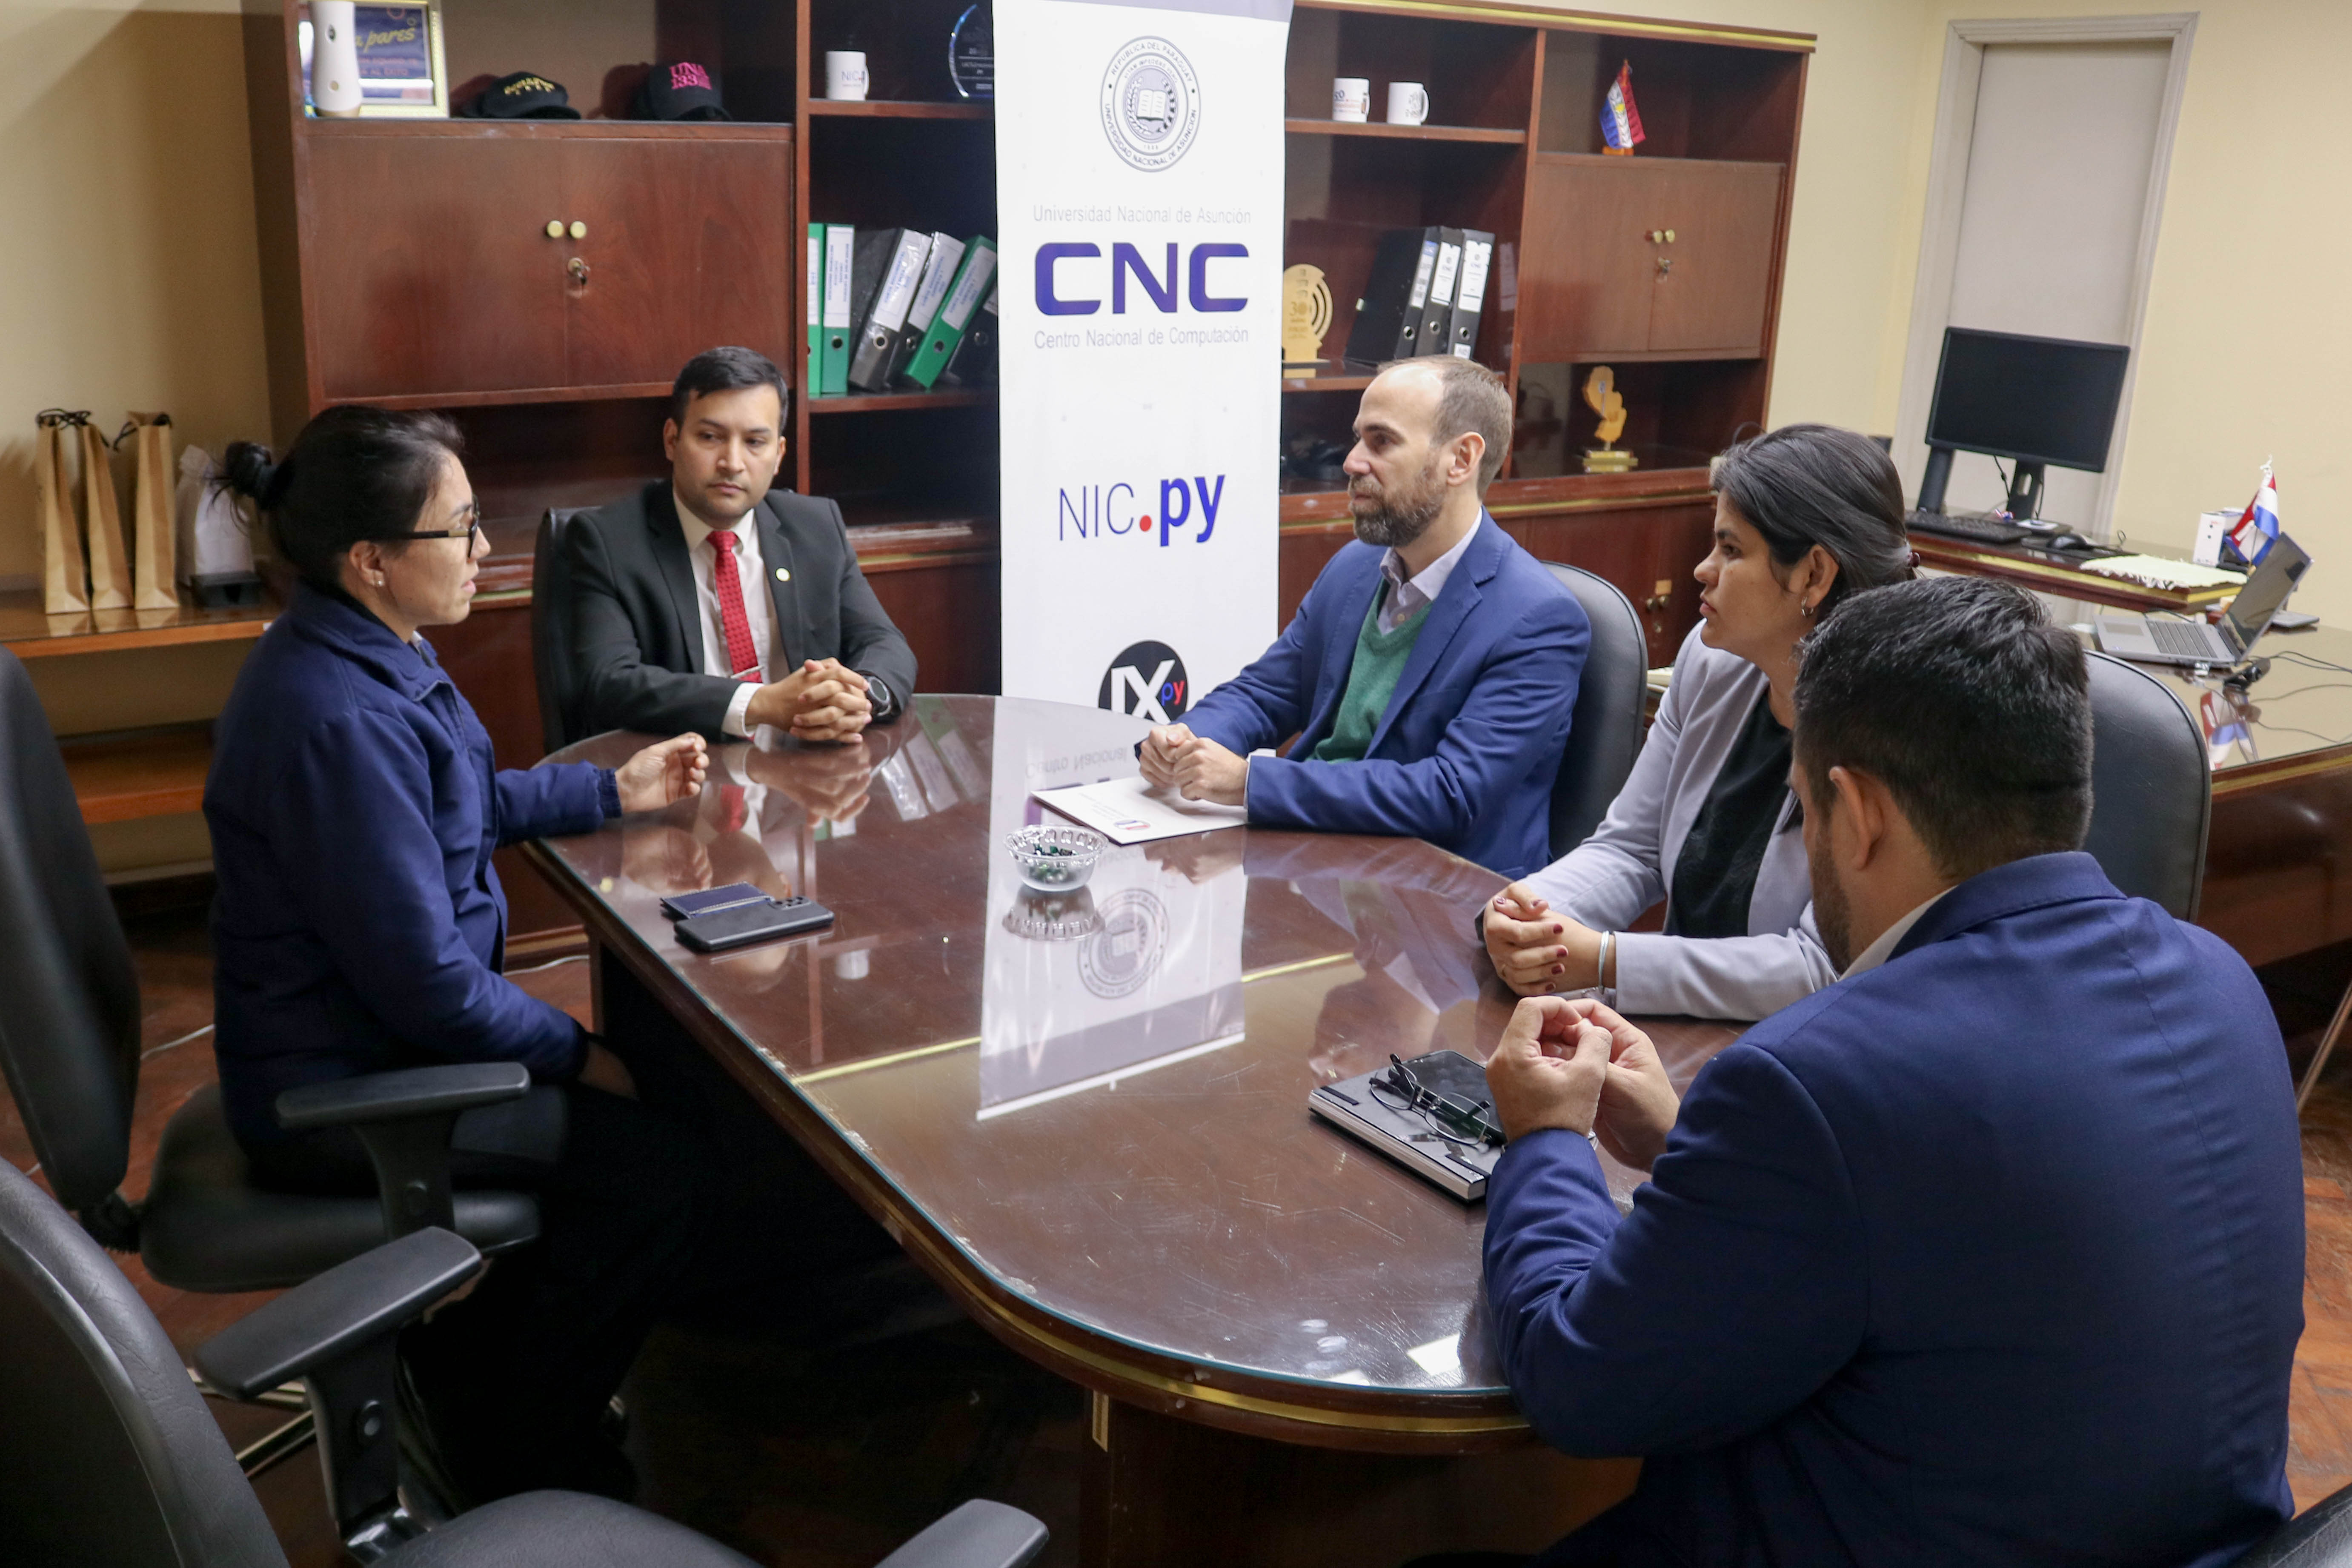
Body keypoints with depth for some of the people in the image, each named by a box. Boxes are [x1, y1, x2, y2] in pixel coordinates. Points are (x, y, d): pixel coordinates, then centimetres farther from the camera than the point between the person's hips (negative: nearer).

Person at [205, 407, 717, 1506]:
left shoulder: (363, 652, 2)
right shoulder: (337, 718, -31)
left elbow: (455, 808, 21)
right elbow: (426, 981, -28)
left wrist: (612, 790, 17)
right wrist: (574, 1053, -14)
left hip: (351, 1034, 10)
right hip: (340, 1090, -10)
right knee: (659, 1168, -11)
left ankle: (461, 1364, 26)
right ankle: (529, 1461, 11)